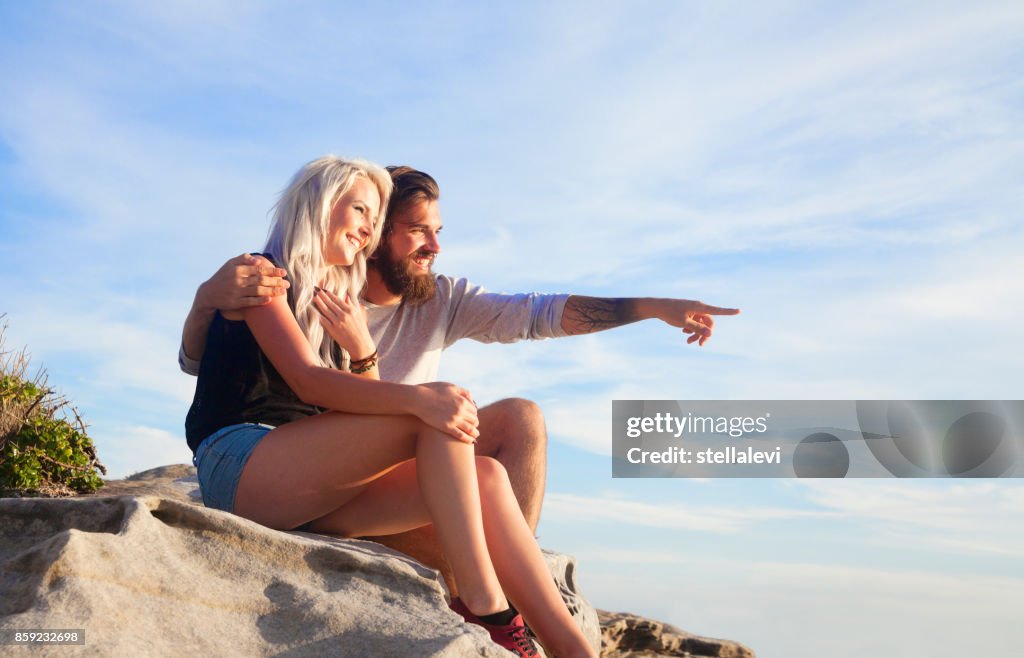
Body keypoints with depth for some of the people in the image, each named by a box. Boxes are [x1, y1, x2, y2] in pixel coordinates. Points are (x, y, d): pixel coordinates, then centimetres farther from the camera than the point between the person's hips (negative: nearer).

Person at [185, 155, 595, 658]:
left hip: (309, 495, 7)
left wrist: (361, 350, -5)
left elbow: (368, 406, 14)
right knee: (437, 420, -24)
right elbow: (308, 382, -17)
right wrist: (418, 398, -31)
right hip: (239, 467, -7)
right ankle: (483, 605, -26)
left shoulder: (340, 307, 22)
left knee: (485, 477, -15)